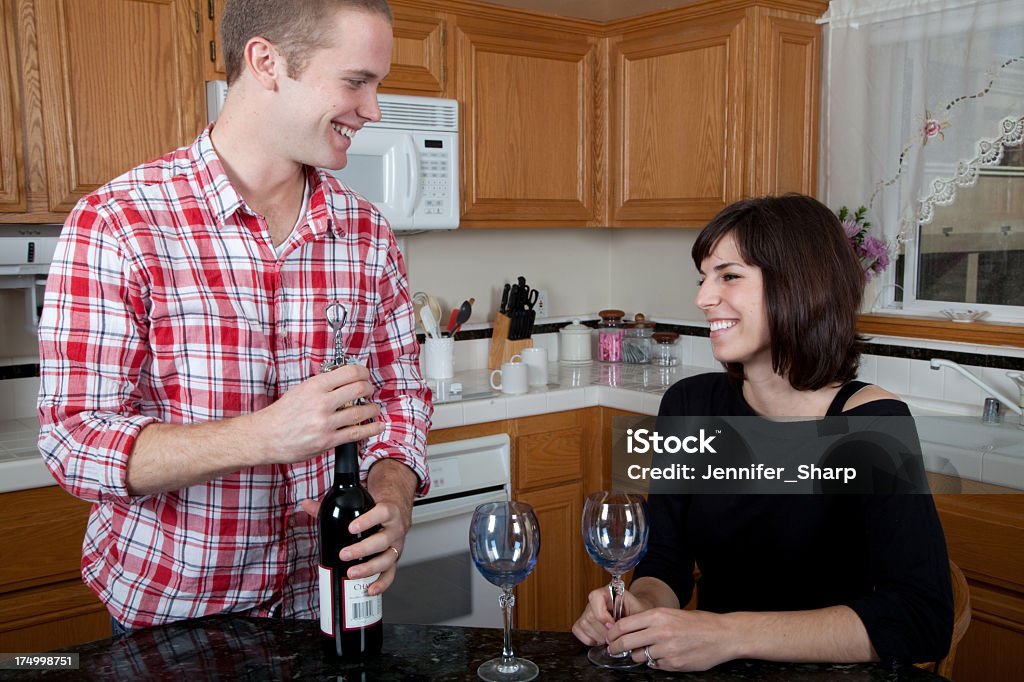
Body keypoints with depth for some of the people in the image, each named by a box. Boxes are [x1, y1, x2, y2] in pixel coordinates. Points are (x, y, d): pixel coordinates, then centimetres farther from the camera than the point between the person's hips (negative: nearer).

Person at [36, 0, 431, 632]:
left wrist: (392, 499, -19)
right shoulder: (115, 224, -17)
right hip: (164, 608, -3)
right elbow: (74, 439, -19)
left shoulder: (368, 232, -3)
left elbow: (401, 393, 2)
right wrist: (265, 435, -32)